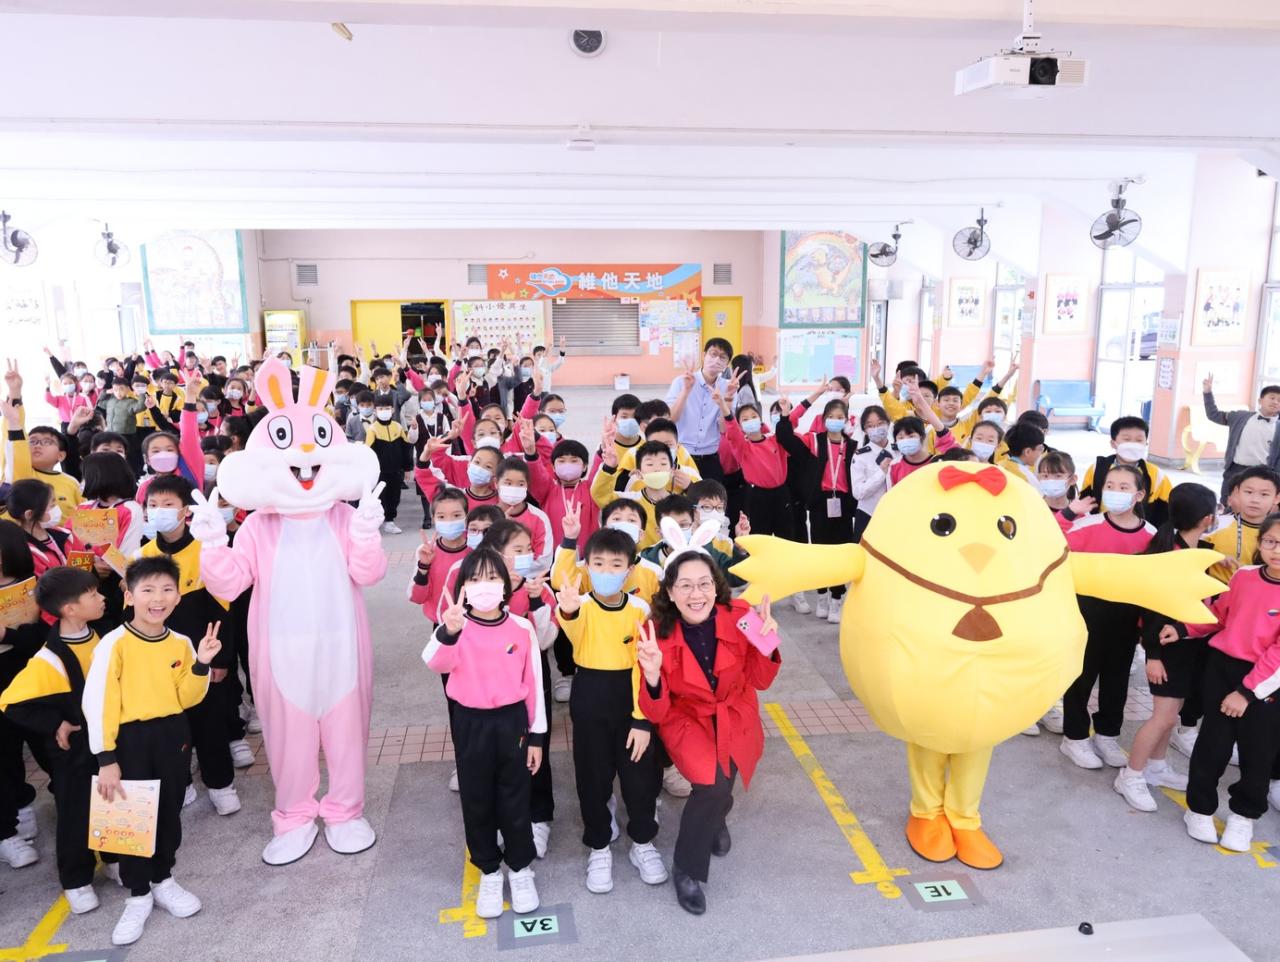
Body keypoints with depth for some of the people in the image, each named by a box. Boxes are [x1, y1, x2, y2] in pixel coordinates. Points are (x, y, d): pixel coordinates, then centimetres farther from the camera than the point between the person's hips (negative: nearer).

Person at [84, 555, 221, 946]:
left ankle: (164, 880, 36)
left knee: (170, 812, 16)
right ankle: (138, 895, 25)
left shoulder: (181, 643, -1)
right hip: (131, 739, -4)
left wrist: (201, 665, -14)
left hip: (173, 735, 4)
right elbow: (97, 702, -15)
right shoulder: (114, 644, -16)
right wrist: (106, 758, -16)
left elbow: (187, 698, 2)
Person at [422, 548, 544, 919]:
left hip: (511, 721, 0)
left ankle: (521, 869, 32)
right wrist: (447, 632, -55)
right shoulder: (456, 627, -12)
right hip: (471, 723, 0)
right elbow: (435, 663, -33)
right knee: (477, 801, 13)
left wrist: (537, 735, 2)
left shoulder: (522, 629, -7)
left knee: (515, 799, 12)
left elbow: (534, 684, 0)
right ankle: (489, 873, 32)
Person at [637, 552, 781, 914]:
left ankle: (713, 818, 33)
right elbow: (657, 712, -19)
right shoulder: (658, 634, -23)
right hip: (686, 718, -2)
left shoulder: (739, 617, -21)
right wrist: (652, 678, -39)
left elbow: (761, 681, -8)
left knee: (721, 786, -9)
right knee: (713, 783, -23)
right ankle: (686, 870, 5)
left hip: (735, 717, 3)